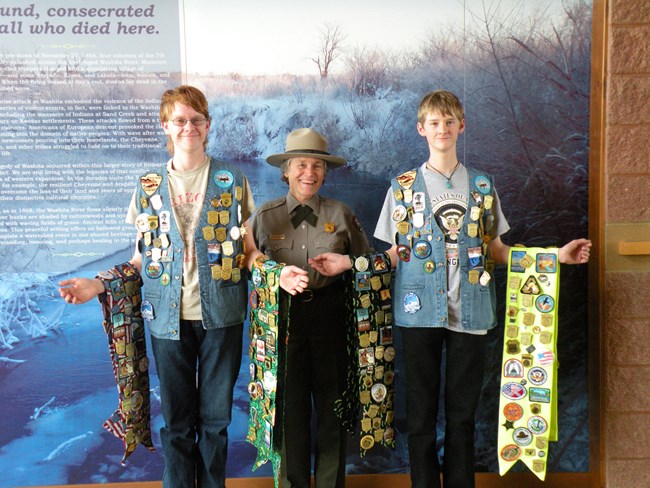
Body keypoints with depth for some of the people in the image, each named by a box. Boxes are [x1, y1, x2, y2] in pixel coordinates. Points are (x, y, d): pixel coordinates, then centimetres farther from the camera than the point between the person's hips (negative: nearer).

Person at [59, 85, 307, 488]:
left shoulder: (232, 181, 2)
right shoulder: (150, 186, 6)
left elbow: (248, 249, 5)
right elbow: (143, 257, 9)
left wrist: (277, 274, -14)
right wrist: (99, 285, -5)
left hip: (221, 315, -1)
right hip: (169, 317, 1)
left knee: (215, 417, 10)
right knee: (177, 420, 10)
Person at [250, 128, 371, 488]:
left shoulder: (341, 215, 3)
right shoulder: (265, 216, 2)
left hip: (329, 316, 1)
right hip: (284, 317, 0)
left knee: (332, 403, 9)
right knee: (290, 405, 7)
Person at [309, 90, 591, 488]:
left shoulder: (482, 185, 10)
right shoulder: (403, 187, 6)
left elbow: (496, 249, 12)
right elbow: (395, 254, 7)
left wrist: (556, 255, 3)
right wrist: (349, 262, -7)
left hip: (470, 312, 1)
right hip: (420, 311, -1)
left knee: (463, 412, 8)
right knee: (421, 412, 6)